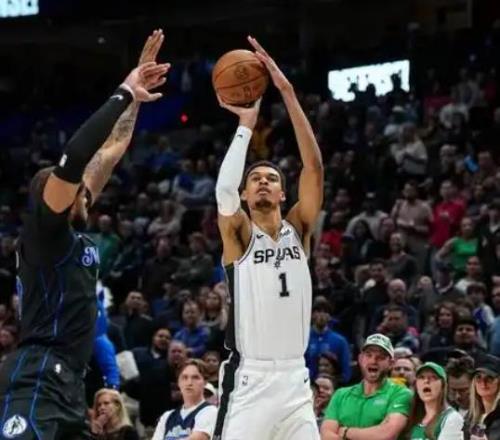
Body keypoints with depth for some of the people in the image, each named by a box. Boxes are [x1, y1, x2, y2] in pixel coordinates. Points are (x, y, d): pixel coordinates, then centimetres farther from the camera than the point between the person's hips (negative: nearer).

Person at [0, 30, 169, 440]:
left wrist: (135, 100, 27)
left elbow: (108, 154, 26)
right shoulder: (44, 229, -2)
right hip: (37, 380, -10)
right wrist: (123, 95, -11)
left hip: (69, 383, 10)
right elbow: (73, 158, -17)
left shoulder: (75, 234, 19)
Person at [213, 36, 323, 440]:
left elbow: (314, 167, -4)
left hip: (295, 380, 4)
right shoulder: (238, 234, 1)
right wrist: (246, 124, -14)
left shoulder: (299, 229, 9)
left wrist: (288, 93, -12)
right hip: (250, 381, -4)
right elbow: (224, 188, -21)